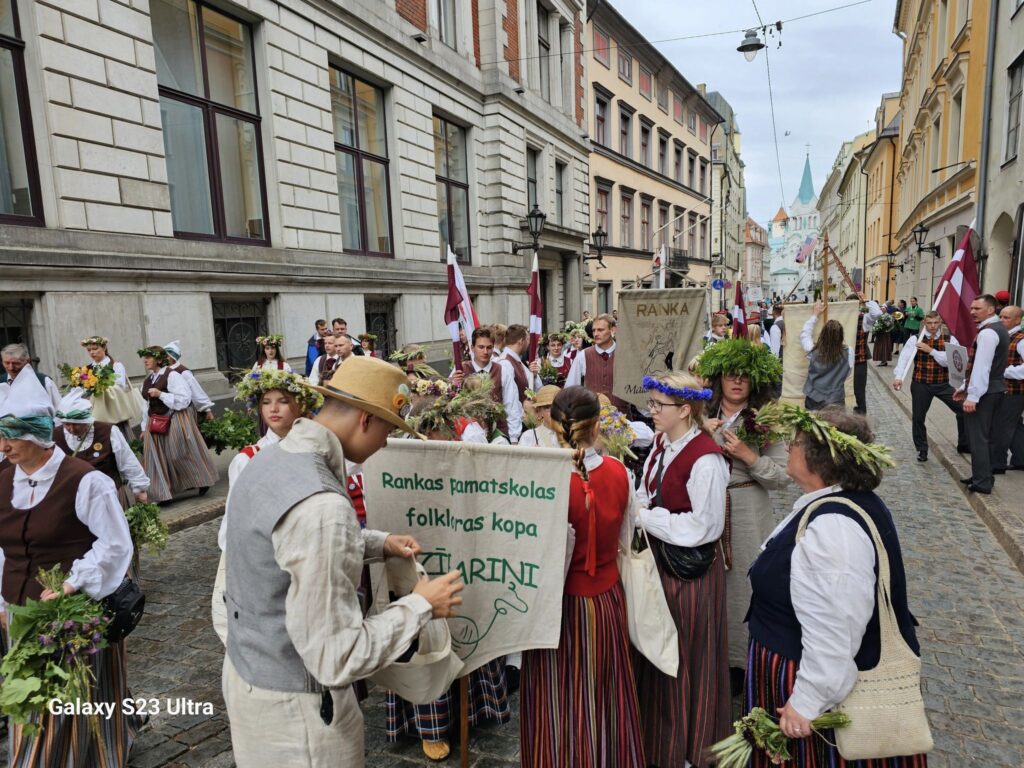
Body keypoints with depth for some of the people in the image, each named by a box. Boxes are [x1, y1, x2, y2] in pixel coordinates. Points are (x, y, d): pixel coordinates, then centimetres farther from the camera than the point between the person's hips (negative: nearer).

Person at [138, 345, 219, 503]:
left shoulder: (172, 375, -11)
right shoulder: (147, 381, 12)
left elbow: (185, 399, -18)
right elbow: (146, 406, 14)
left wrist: (160, 394, -21)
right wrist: (145, 428, 13)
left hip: (175, 422, -7)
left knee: (180, 456, 2)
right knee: (156, 458, 5)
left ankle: (201, 482, 22)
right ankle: (160, 494, 12)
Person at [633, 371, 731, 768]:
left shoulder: (706, 459, -23)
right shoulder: (662, 444, 3)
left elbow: (702, 527, -22)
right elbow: (646, 496, 10)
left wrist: (646, 517, -18)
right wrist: (636, 507, -11)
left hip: (691, 567, -8)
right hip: (660, 558, 8)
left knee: (685, 656, 10)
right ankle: (657, 730, 43)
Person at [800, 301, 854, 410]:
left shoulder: (813, 351, -18)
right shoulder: (848, 353, -17)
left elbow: (804, 333, 2)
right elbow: (847, 374, -1)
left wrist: (815, 314, 11)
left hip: (813, 402, 0)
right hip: (837, 402, 0)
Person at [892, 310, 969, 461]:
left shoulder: (950, 340, -2)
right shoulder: (915, 339, -4)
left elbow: (950, 361, -17)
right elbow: (903, 358, -16)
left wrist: (931, 350, -21)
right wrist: (898, 377, -30)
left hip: (944, 384, 1)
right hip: (920, 384, -1)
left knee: (963, 410, -2)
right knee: (918, 418, 4)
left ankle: (963, 444, 21)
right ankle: (921, 450, 23)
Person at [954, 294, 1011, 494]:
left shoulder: (987, 333, -18)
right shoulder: (998, 328, 15)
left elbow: (981, 367, -24)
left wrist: (972, 396, -25)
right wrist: (964, 387, 20)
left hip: (983, 392, -10)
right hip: (995, 388, 10)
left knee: (977, 437, -4)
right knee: (986, 436, 17)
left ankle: (982, 482, 2)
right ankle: (985, 476, 26)